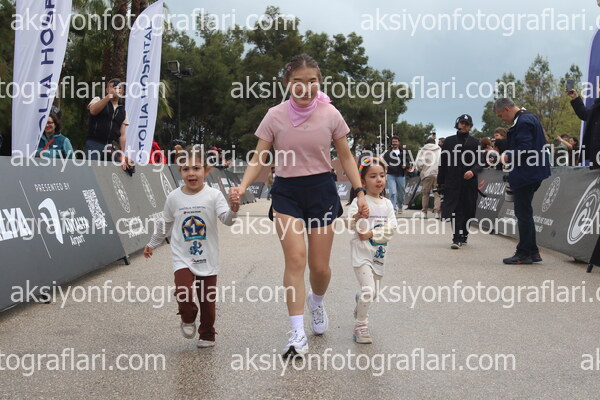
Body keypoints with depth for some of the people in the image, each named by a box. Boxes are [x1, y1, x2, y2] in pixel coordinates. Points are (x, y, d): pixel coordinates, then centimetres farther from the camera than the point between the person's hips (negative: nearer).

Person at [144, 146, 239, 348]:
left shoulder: (213, 195, -7)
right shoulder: (174, 197, 0)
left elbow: (226, 219, -18)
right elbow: (165, 224, 15)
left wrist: (233, 209, -40)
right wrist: (152, 244, 24)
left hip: (208, 259, 0)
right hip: (182, 258, 1)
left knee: (208, 300, 8)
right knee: (183, 292, -20)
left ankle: (207, 335, 30)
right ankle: (188, 319, 13)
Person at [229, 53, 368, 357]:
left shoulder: (330, 115, -3)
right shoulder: (275, 116, -5)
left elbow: (345, 157, 6)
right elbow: (259, 159, -2)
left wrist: (360, 192, 0)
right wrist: (243, 186, -18)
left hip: (321, 189, 1)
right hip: (287, 192, -1)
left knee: (319, 266, 4)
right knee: (295, 258, -15)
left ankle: (317, 301, 41)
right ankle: (297, 333, -8)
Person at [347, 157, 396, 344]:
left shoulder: (387, 204, 6)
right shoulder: (359, 202, -10)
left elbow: (392, 227, -4)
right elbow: (353, 227, -19)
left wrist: (371, 234, -16)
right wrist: (358, 218, -40)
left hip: (379, 254, 5)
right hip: (362, 253, -5)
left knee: (373, 294, 16)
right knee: (369, 290, -18)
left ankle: (359, 301, 49)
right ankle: (360, 326, 0)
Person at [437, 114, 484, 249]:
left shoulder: (475, 142, 8)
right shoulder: (449, 141, 10)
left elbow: (480, 162, 3)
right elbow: (443, 162, 11)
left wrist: (473, 171, -18)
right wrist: (440, 181, 7)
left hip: (469, 182, 1)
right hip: (452, 182, 0)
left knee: (467, 211, 5)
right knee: (455, 210, -8)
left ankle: (463, 236, 19)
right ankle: (458, 238, -10)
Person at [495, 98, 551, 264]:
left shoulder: (522, 122, -17)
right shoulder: (529, 118, 16)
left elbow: (525, 149, -24)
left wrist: (508, 157, -10)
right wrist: (508, 155, 13)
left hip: (525, 175, -11)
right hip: (532, 174, 11)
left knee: (523, 213, -4)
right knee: (525, 213, 14)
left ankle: (524, 253, 1)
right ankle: (532, 252, 19)